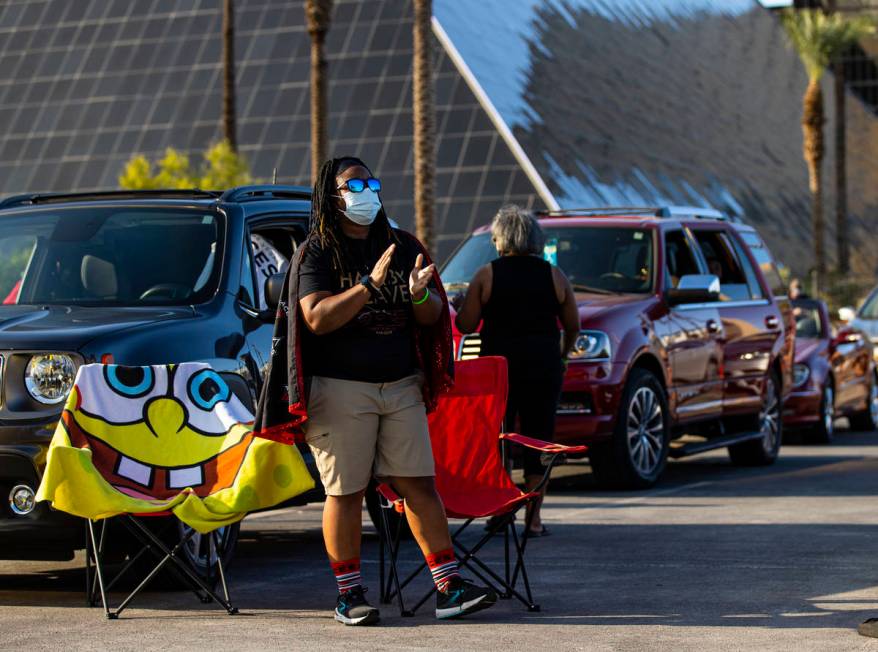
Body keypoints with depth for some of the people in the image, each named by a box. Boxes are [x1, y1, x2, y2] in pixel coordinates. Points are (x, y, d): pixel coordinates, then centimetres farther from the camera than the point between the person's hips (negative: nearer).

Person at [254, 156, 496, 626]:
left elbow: (432, 318, 12)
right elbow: (317, 318, -16)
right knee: (346, 493, -1)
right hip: (340, 389, -4)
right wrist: (370, 284, -23)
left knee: (419, 485, 1)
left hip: (402, 386, 4)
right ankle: (349, 595, 8)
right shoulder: (316, 253, -2)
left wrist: (420, 294, -12)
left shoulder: (402, 247, 12)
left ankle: (449, 588, 2)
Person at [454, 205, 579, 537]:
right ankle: (533, 518, 4)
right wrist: (562, 355, 27)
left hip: (499, 364, -1)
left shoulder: (486, 275, -3)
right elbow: (573, 326, 9)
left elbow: (465, 325, -4)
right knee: (538, 439, 5)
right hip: (544, 368, 1)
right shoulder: (554, 276, 4)